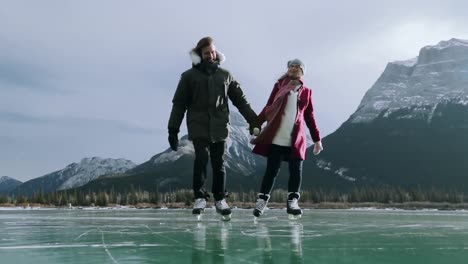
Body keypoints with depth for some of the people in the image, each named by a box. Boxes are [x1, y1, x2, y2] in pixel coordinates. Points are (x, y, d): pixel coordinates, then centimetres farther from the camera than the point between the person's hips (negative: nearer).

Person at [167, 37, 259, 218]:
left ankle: (220, 199, 15)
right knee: (201, 158, -16)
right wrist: (173, 129, -1)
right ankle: (199, 197, -6)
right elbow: (179, 104, 4)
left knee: (219, 163, 4)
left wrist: (253, 120, 5)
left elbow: (240, 99, 13)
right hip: (198, 126, -2)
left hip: (219, 126, 2)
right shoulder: (189, 76, 5)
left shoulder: (225, 75, 11)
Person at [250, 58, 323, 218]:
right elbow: (268, 107, 7)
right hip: (276, 138, -1)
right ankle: (262, 201, 9)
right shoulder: (279, 86, 9)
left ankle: (292, 202, 9)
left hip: (296, 139, 2)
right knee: (272, 170, -1)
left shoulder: (306, 92, 11)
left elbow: (309, 116, 14)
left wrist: (317, 139, 11)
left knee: (296, 171, -1)